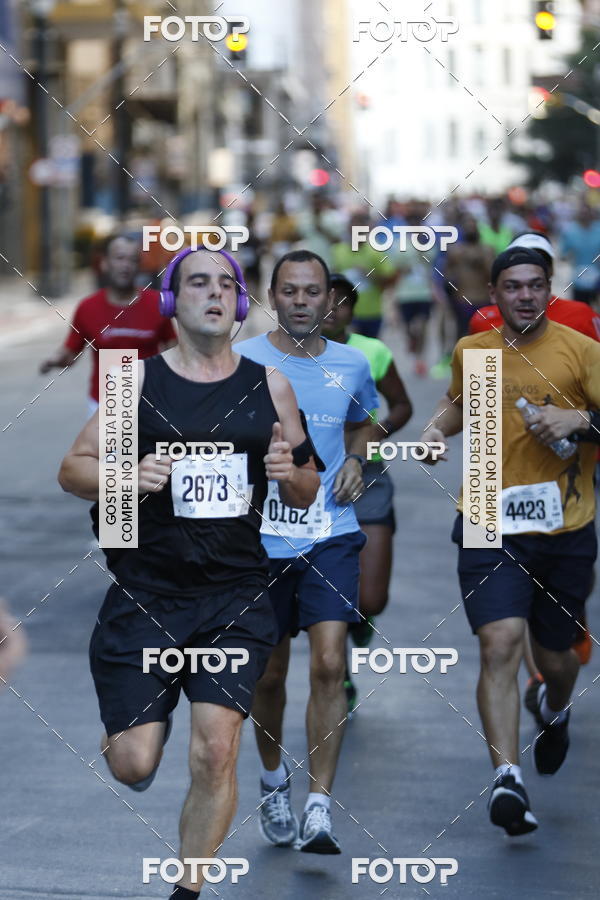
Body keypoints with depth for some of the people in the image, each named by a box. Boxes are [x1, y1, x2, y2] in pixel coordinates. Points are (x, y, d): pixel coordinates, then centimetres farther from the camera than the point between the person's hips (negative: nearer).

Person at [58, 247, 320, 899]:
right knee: (132, 765, -3)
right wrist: (127, 478, -19)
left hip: (235, 595, 1)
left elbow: (306, 496, 14)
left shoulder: (268, 386, 7)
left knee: (216, 753, -10)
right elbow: (71, 469, 1)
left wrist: (290, 475, -9)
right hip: (145, 593, -1)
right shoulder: (136, 379, 0)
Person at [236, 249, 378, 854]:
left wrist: (356, 461, 5)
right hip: (260, 538, -1)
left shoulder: (351, 365, 5)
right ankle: (273, 780, 36)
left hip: (331, 537, 1)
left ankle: (318, 808, -11)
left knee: (329, 665, -13)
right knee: (269, 674, 10)